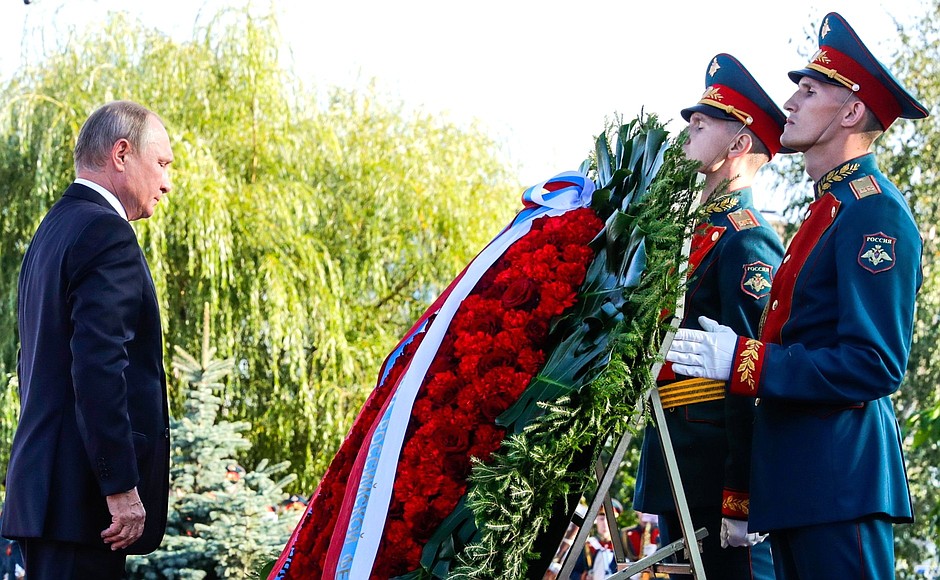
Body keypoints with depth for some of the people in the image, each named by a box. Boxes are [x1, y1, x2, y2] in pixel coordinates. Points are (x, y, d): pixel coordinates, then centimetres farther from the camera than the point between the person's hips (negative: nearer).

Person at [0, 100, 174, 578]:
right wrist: (122, 486, -21)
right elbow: (99, 368, -21)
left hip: (41, 484, 10)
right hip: (84, 490, -10)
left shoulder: (53, 230, 19)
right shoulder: (107, 234, -12)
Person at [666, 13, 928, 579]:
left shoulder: (874, 211, -11)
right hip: (798, 480, 10)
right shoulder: (829, 208, 20)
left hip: (838, 482, -10)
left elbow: (874, 365, -19)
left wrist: (744, 362, -19)